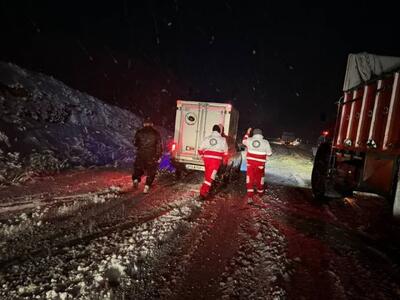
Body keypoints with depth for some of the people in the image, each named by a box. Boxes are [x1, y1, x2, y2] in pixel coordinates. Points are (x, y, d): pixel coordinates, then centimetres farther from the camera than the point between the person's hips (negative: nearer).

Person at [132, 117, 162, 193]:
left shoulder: (139, 132, 2)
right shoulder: (156, 133, -1)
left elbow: (135, 143, 9)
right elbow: (159, 146, -4)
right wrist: (159, 157, 2)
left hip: (141, 155, 1)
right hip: (152, 156, -1)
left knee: (138, 168, 22)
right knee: (151, 172, 11)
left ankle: (136, 179, -1)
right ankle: (147, 186, 4)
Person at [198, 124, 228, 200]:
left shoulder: (207, 138, 9)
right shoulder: (222, 139, 4)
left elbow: (200, 149, 9)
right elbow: (225, 152, 6)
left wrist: (203, 156, 26)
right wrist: (224, 161, 19)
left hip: (207, 158, 3)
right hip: (216, 159, -3)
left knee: (207, 174, 22)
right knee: (210, 176, -4)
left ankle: (206, 189, 38)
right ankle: (203, 193, -11)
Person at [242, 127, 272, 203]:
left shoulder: (249, 140, -4)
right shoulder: (265, 142, -9)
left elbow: (244, 141, 20)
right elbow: (269, 153, -3)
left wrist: (247, 132, 28)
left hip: (250, 163, 1)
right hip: (260, 164, 0)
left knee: (250, 178, 4)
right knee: (260, 178, 19)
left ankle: (250, 196, -3)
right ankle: (260, 192, 42)